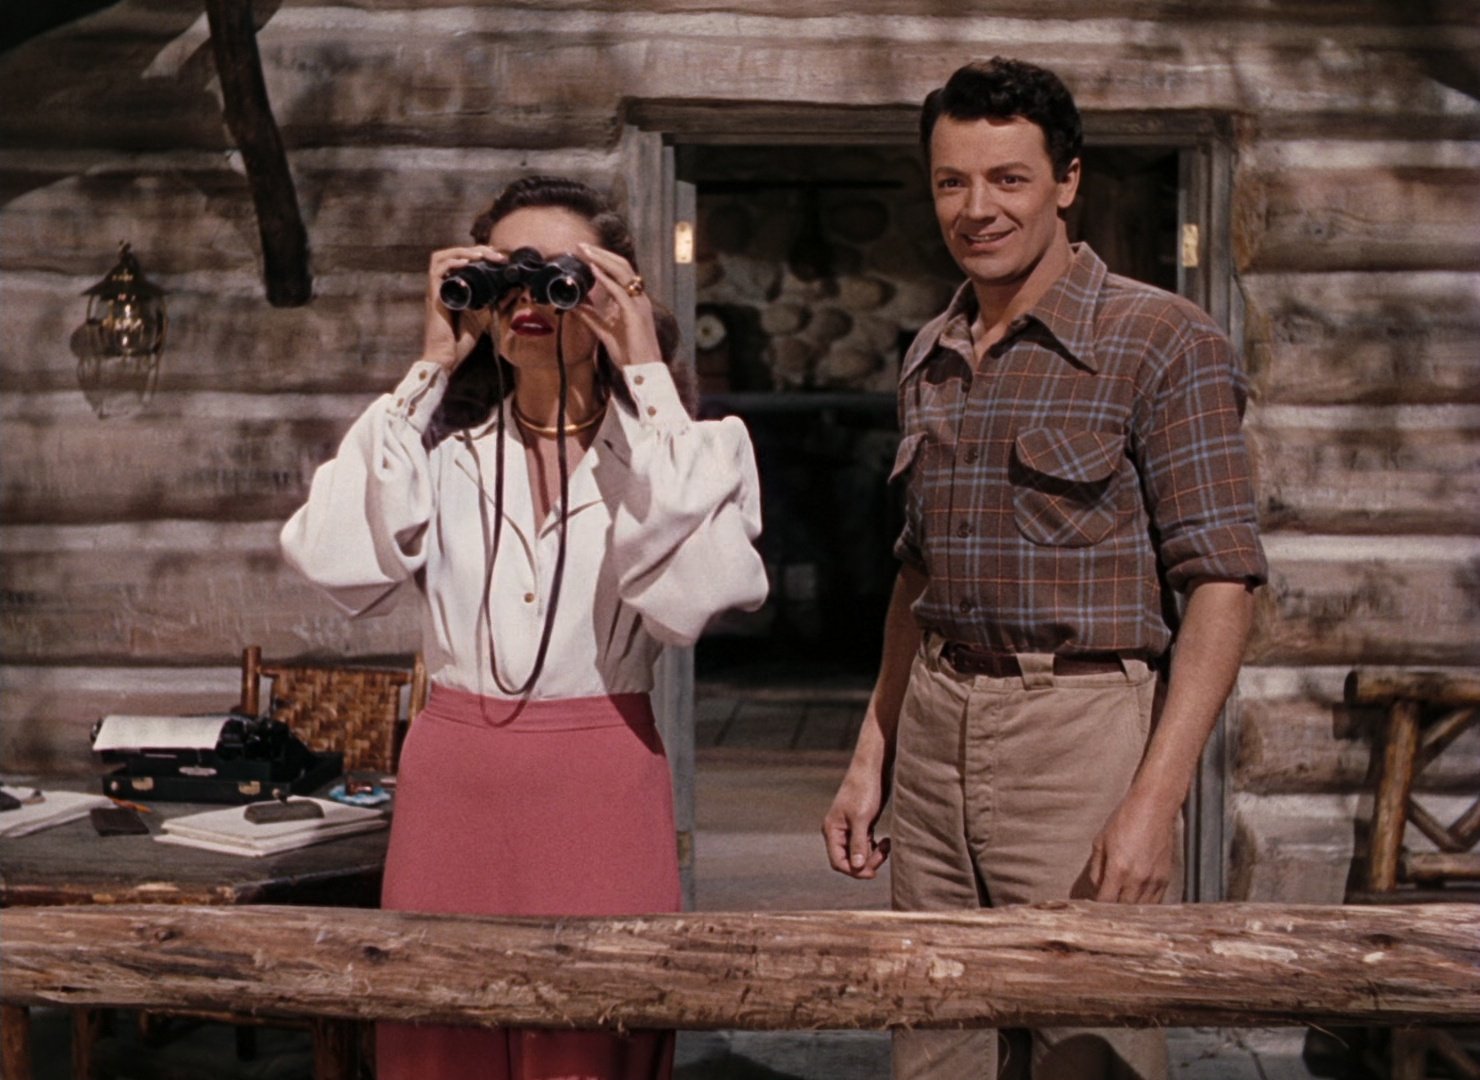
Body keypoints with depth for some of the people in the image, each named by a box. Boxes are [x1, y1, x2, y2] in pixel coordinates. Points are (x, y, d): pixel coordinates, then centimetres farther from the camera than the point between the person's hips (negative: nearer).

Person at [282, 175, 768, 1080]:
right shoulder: (443, 440, 6)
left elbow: (691, 590, -19)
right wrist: (428, 370, -6)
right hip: (452, 776, 2)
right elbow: (336, 561, -11)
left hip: (603, 787, -2)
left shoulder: (678, 444, 1)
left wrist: (645, 376, -15)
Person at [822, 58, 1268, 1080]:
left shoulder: (1163, 341, -8)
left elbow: (1222, 583, -12)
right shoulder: (931, 359, 13)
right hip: (936, 729, 6)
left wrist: (1154, 802, -19)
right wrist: (871, 757, 16)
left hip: (1083, 726, -6)